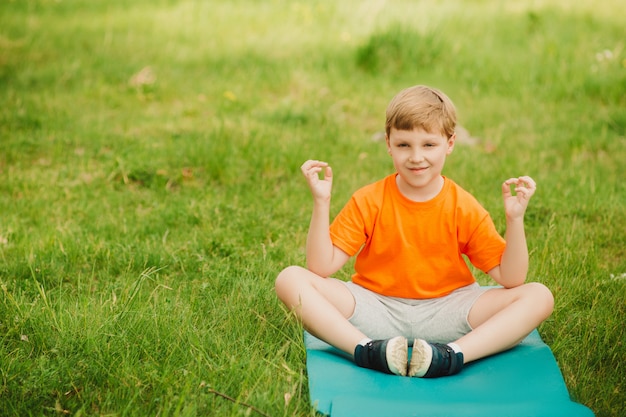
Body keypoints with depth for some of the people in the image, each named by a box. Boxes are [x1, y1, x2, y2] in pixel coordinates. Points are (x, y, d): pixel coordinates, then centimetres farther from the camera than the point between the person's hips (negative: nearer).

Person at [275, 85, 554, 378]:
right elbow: (321, 267, -11)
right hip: (375, 311, 0)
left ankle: (453, 356, -36)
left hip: (444, 313, 1)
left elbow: (511, 279, -7)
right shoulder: (369, 202, -4)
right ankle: (367, 350, -36)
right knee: (290, 279, -22)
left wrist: (515, 219, -20)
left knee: (539, 297, -20)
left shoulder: (465, 208, -3)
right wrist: (321, 203, -19)